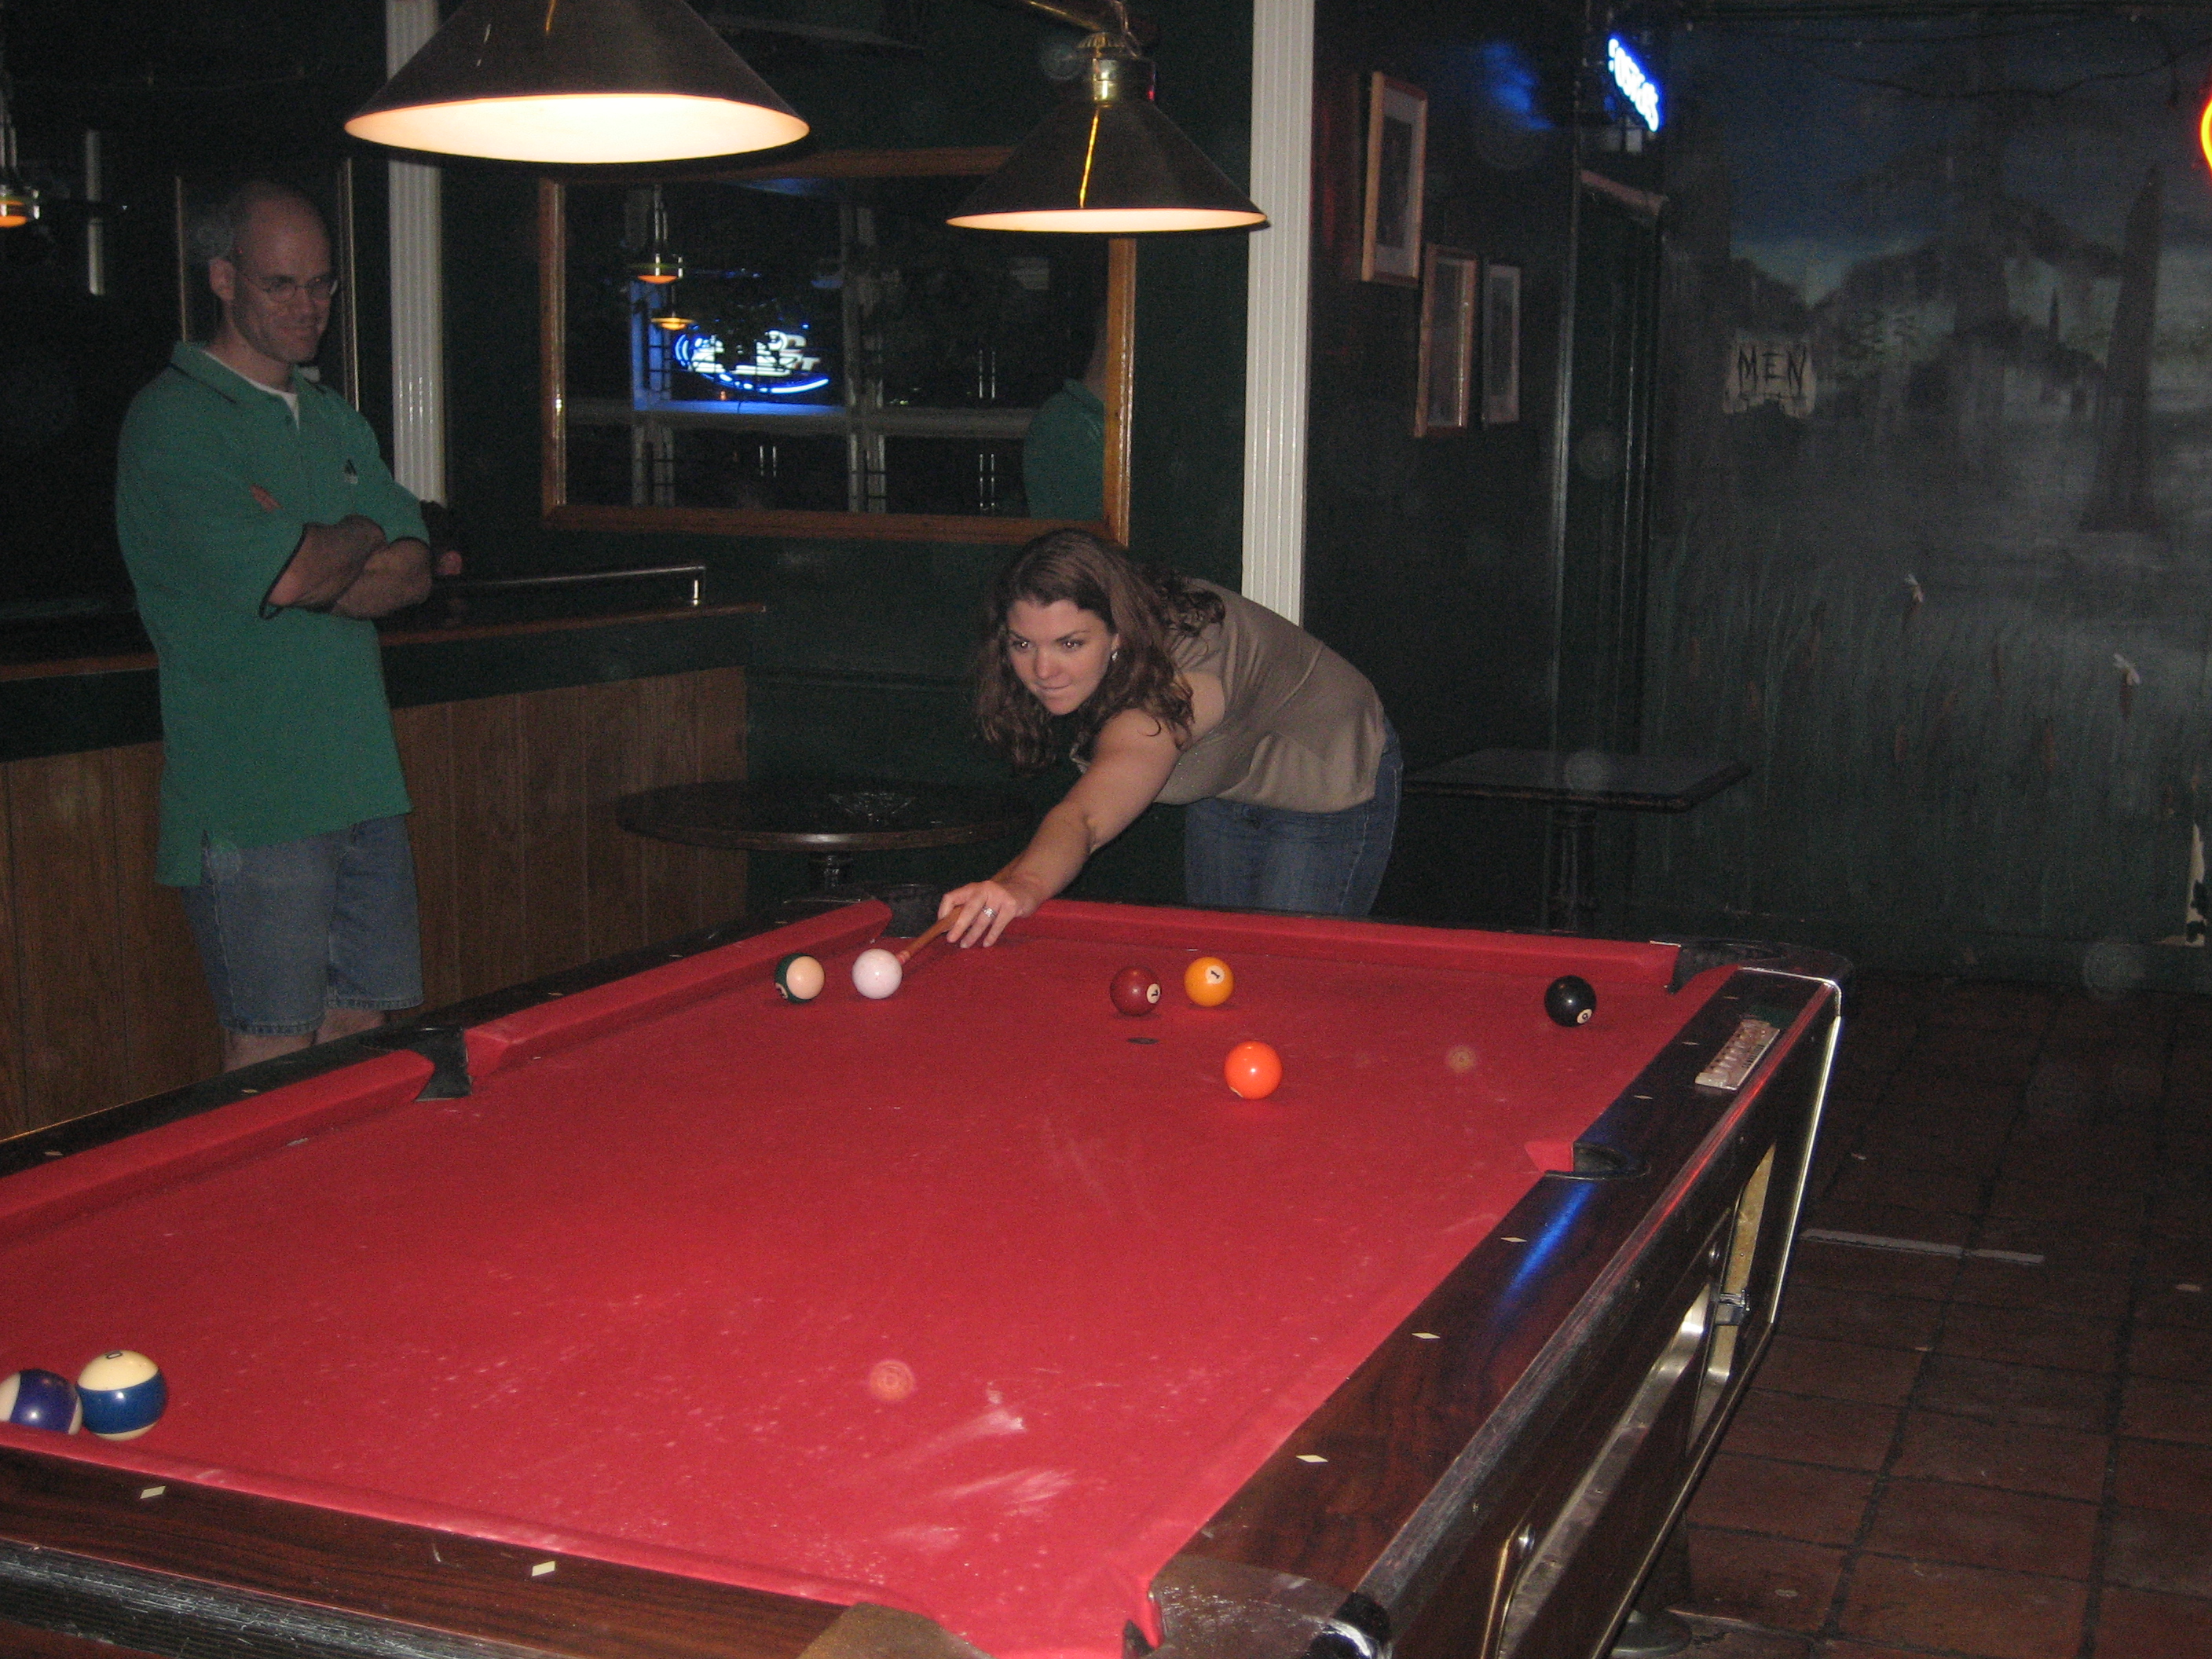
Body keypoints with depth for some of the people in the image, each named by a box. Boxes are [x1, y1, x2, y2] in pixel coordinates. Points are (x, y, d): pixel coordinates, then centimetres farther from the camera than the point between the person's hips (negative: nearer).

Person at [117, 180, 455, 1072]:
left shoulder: (338, 419, 17)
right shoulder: (173, 421, -8)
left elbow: (413, 574, 8)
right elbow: (293, 577, -20)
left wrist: (315, 569, -11)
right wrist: (366, 536, 0)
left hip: (362, 782, 7)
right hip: (253, 800, -7)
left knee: (363, 1032, 10)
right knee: (273, 1053, -4)